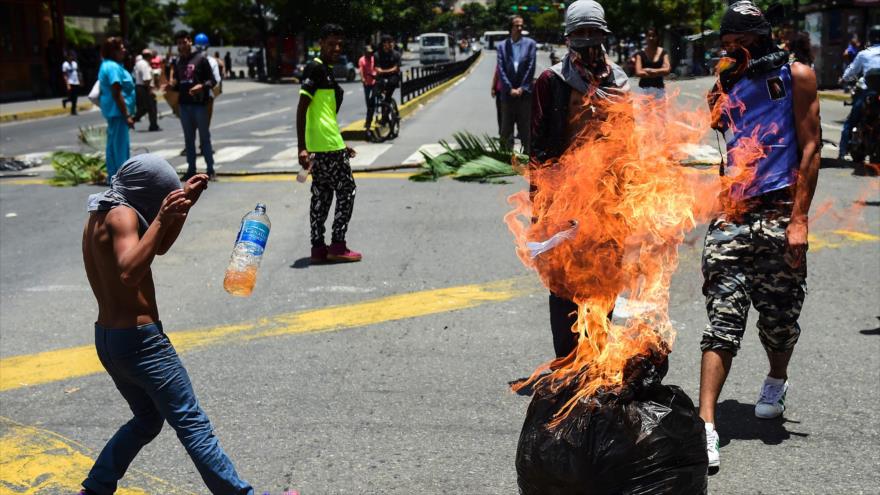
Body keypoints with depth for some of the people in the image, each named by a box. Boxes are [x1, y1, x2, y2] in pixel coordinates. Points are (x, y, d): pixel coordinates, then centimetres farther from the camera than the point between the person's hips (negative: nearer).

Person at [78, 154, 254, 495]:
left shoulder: (100, 213, 14)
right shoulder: (122, 215, -15)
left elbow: (159, 247, 22)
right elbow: (129, 272, -32)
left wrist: (184, 205, 12)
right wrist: (161, 218, -34)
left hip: (107, 339, 10)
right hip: (139, 339, -10)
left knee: (147, 420, 24)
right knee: (192, 425, -7)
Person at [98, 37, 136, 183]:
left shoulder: (108, 65, 16)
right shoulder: (113, 67, -17)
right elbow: (117, 94, -21)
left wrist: (126, 114, 23)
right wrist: (127, 116, -21)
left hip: (113, 111, 11)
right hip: (118, 111, -11)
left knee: (114, 145, 15)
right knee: (120, 145, -7)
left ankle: (113, 176, 23)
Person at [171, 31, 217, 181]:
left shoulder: (201, 59, -3)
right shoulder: (178, 62, 12)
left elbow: (212, 80, -6)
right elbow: (176, 84, 18)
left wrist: (201, 86, -24)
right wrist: (172, 85, -4)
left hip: (199, 104, -5)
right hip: (184, 105, 5)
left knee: (205, 137, 0)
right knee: (188, 139, 9)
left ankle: (210, 169, 4)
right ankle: (191, 169, 15)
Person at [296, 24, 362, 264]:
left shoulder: (326, 70, 18)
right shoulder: (315, 68, -11)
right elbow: (301, 109, -18)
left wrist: (341, 145, 28)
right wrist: (302, 148, -23)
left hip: (319, 145, 9)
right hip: (327, 145, -9)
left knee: (321, 194, 11)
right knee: (346, 189, -1)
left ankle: (318, 248, 14)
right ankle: (338, 246, 3)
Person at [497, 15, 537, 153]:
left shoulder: (530, 44, 3)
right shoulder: (502, 46, 5)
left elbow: (531, 67, -2)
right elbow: (501, 69, -1)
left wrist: (522, 88, -8)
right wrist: (510, 89, -9)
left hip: (524, 92, -1)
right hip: (507, 93, 1)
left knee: (525, 127, 3)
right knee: (506, 128, 4)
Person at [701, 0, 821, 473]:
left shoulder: (795, 75, 3)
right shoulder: (723, 87, 13)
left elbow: (809, 149, -3)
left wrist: (799, 218, -10)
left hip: (777, 215, -2)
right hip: (729, 216, 2)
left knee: (779, 316, 9)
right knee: (722, 320, -7)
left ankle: (776, 380, 41)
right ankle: (706, 426, -13)